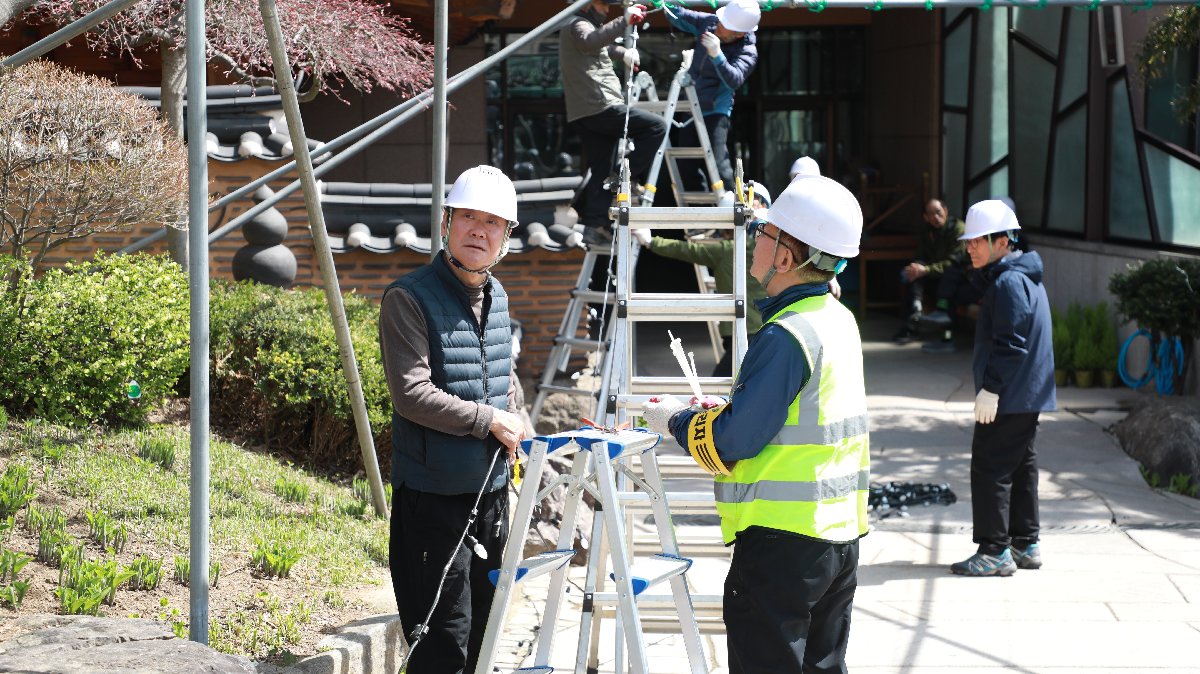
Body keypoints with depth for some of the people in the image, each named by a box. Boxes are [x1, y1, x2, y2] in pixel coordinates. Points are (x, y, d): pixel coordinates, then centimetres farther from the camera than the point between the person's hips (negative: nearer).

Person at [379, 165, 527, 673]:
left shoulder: (497, 297, 12)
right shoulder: (409, 298, -12)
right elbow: (411, 393, -21)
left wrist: (512, 429, 10)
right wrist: (490, 421, -15)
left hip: (490, 488, 8)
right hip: (433, 492, -7)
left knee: (480, 629, 14)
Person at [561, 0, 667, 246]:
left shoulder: (580, 25, 27)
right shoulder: (578, 25, -6)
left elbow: (602, 48, 46)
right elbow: (590, 41, -31)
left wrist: (623, 52, 27)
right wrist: (624, 21, -36)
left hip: (584, 115, 10)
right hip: (600, 107, -10)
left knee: (601, 171, 7)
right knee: (656, 127, -10)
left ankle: (594, 226, 4)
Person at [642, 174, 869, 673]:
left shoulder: (786, 336, -19)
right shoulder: (839, 319, 10)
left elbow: (731, 442, -18)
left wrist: (677, 420, -1)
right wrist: (721, 409, 13)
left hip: (782, 538, -9)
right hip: (839, 534, 9)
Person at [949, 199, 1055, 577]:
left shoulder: (1009, 282, -17)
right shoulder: (1025, 277, 16)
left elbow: (1008, 343, -22)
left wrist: (990, 389, -21)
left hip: (1007, 399, -11)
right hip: (1029, 395, 11)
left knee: (990, 468, -7)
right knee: (1020, 465, 15)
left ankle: (995, 552, -5)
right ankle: (1025, 544, 21)